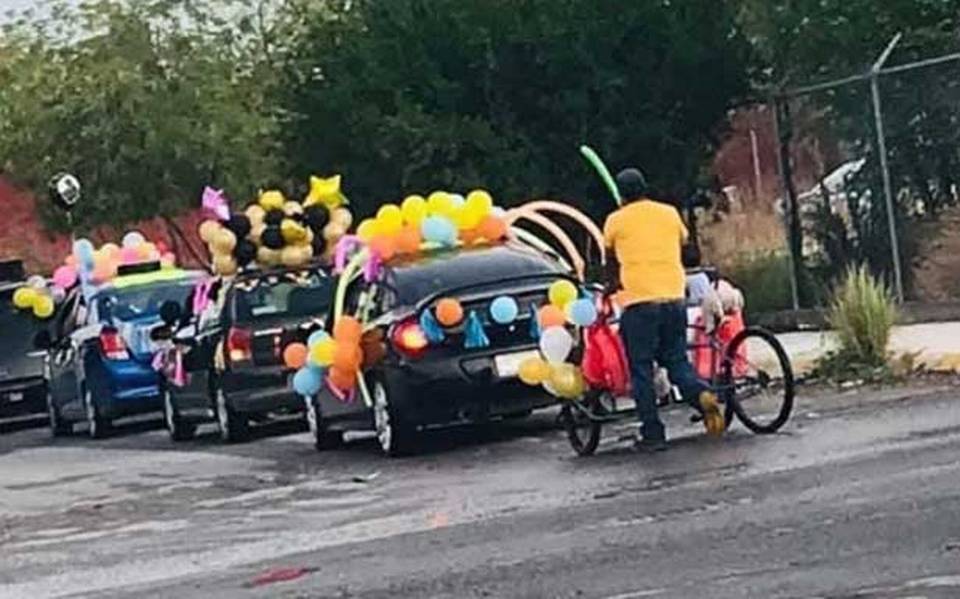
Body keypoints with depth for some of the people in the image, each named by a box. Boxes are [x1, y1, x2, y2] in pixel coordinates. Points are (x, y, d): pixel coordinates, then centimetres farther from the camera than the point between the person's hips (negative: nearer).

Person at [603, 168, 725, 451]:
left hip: (638, 302, -3)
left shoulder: (616, 221, 5)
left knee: (642, 370, 4)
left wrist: (613, 286, 39)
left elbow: (612, 263, 20)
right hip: (674, 297, 3)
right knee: (677, 361, 14)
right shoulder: (670, 213, 12)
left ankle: (652, 434, 1)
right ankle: (702, 394, -15)